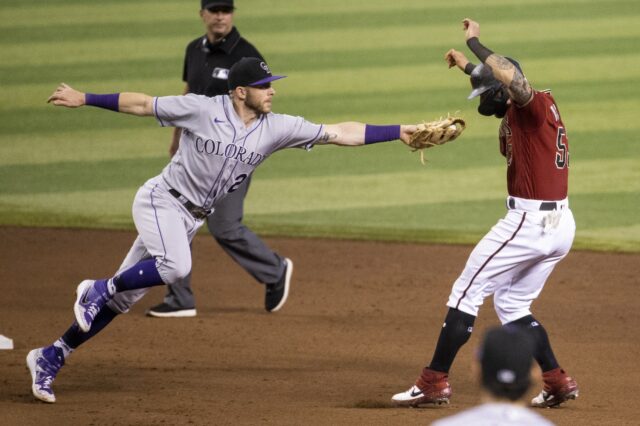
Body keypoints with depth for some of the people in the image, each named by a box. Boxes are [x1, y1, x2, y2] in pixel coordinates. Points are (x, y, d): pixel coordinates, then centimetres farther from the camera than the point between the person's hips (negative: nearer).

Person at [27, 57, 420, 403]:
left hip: (192, 218, 5)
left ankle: (51, 357, 11)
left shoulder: (276, 128, -4)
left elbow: (339, 133, -7)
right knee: (176, 267, -33)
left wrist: (398, 133, -13)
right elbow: (142, 104, -6)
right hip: (162, 199, -5)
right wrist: (84, 99, -3)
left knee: (122, 298, 4)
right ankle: (99, 290, -10)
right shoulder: (203, 110, -15)